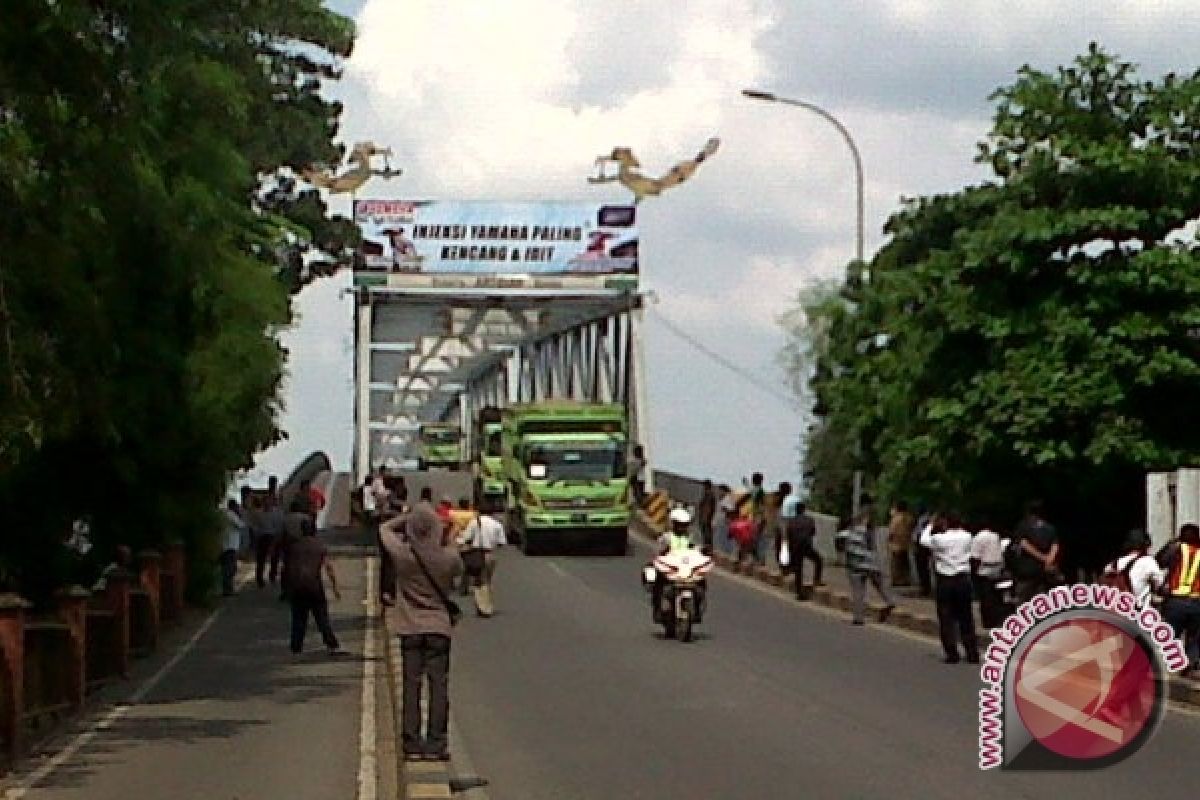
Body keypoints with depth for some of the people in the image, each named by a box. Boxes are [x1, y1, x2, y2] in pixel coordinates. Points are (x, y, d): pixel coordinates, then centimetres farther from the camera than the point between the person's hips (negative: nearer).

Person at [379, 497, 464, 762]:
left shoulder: (402, 554, -12)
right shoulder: (449, 556, -12)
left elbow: (386, 527, 7)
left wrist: (409, 516, 7)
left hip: (410, 628, 0)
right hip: (439, 626, 0)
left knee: (411, 685, 5)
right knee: (439, 685, 4)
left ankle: (411, 744, 5)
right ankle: (436, 744, 3)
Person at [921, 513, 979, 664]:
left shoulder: (939, 538, -10)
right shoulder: (967, 537, -2)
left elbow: (924, 540, 8)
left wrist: (930, 526, 20)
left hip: (945, 581, -3)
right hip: (963, 580, 3)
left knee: (946, 618, 3)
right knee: (966, 618, 10)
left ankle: (952, 653, 0)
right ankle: (973, 653, 9)